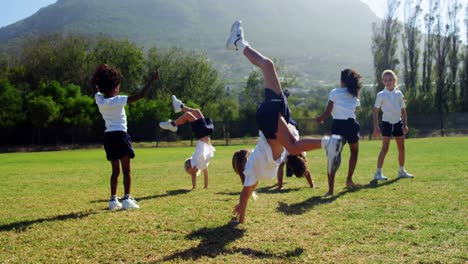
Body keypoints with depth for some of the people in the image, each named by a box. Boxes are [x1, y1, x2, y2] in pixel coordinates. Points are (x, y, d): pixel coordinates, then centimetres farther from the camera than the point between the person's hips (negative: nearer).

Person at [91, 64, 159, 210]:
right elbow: (141, 95, -18)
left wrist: (99, 69, 14)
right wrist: (152, 80, -12)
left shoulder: (99, 100, 2)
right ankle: (127, 199, -10)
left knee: (115, 170, 15)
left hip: (108, 136, 7)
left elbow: (93, 83, 21)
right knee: (126, 170, -3)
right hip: (120, 135, -6)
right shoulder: (118, 100, -14)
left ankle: (113, 200, 13)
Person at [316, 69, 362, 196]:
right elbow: (354, 112, 10)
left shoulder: (334, 92, 1)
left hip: (338, 125, -3)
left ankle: (330, 189, -9)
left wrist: (319, 119, 14)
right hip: (351, 125, 3)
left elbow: (327, 112, -4)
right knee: (354, 152, 29)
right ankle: (349, 179, 33)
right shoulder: (355, 95, 14)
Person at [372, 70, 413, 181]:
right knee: (385, 148, -9)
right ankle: (378, 173, -7)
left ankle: (402, 171, 24)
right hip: (387, 123, -4)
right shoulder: (381, 95, -5)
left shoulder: (399, 94, 4)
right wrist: (376, 127, -9)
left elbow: (403, 110, 10)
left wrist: (405, 125, 4)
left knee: (401, 148, 9)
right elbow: (376, 111, -4)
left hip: (398, 123, 4)